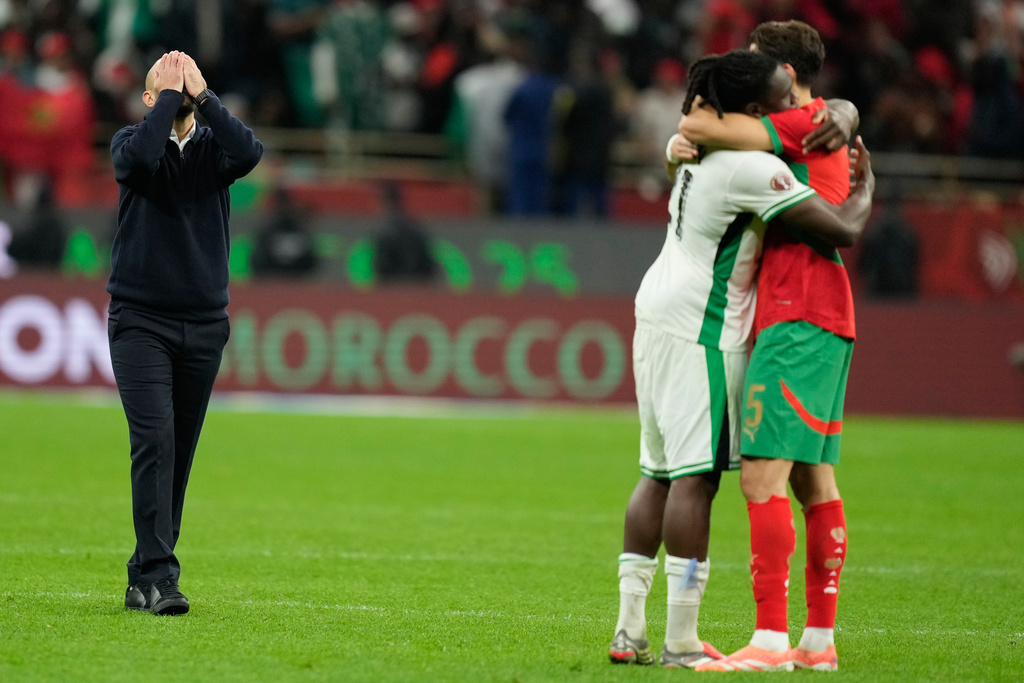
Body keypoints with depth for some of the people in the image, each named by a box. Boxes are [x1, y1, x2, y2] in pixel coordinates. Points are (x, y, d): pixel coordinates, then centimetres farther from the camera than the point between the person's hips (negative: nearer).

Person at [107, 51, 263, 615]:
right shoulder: (130, 143, 0)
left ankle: (143, 578, 15)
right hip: (140, 321, -3)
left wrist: (201, 94, -11)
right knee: (155, 443, -16)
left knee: (178, 454, 6)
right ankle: (158, 576, -20)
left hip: (204, 323, 3)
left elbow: (249, 152, -17)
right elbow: (141, 154, -25)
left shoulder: (214, 147, 6)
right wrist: (171, 94, -13)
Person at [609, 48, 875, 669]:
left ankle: (629, 630, 12)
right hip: (702, 327, -10)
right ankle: (682, 641, -11)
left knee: (661, 473, 11)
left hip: (658, 314, 10)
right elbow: (843, 231, -15)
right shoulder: (756, 169, -15)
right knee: (696, 476, -9)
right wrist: (866, 186, 8)